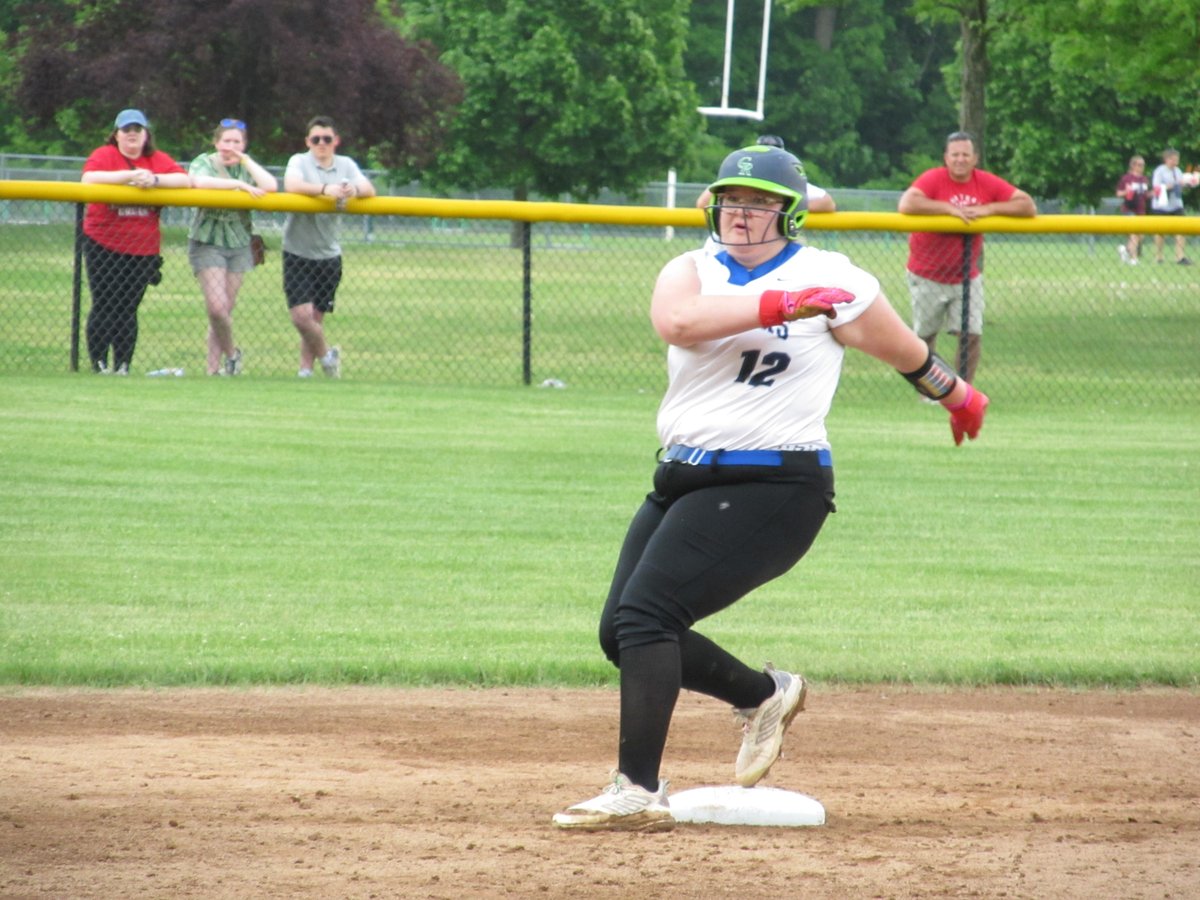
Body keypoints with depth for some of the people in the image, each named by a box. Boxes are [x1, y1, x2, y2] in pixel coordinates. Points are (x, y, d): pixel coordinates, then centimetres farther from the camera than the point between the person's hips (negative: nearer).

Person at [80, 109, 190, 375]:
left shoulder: (157, 160, 7)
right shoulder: (104, 155, -3)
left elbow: (184, 179, -6)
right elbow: (89, 178, -22)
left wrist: (155, 179, -23)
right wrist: (129, 175, -28)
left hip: (143, 249, 2)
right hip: (103, 245, -2)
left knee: (128, 309, 2)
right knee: (104, 306, -2)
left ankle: (123, 366, 7)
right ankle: (98, 363, 5)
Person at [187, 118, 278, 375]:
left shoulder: (247, 167, 9)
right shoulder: (204, 162, -2)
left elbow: (270, 187, -9)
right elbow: (199, 181, -26)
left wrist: (244, 161, -8)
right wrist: (239, 184, -24)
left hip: (238, 244, 4)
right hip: (207, 242, -4)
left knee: (226, 309, 5)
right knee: (217, 306, -15)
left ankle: (214, 368, 14)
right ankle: (231, 353, 9)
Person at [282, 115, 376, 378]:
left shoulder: (346, 165, 6)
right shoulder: (299, 162, -4)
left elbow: (370, 189, -8)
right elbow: (291, 184, -26)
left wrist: (355, 189, -31)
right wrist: (325, 189, -39)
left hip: (328, 255, 3)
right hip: (298, 254, -3)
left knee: (316, 317, 9)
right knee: (301, 315, -13)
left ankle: (305, 370, 23)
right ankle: (326, 355, 11)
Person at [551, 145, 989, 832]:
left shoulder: (830, 279, -2)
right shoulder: (692, 271, 8)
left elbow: (906, 352, 13)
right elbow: (677, 320, -16)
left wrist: (961, 397, 27)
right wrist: (780, 305, -27)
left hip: (772, 486, -7)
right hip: (683, 479, 7)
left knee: (646, 613, -20)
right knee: (622, 632, 6)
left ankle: (639, 793, -20)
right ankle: (766, 694, 27)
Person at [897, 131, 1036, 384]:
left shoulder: (987, 183, -4)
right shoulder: (933, 179, -13)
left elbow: (1028, 206, -8)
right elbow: (907, 204, -31)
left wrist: (989, 209, -21)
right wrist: (950, 208, -30)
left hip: (967, 277, 2)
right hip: (927, 276, -2)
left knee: (972, 335, -6)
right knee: (925, 335, 9)